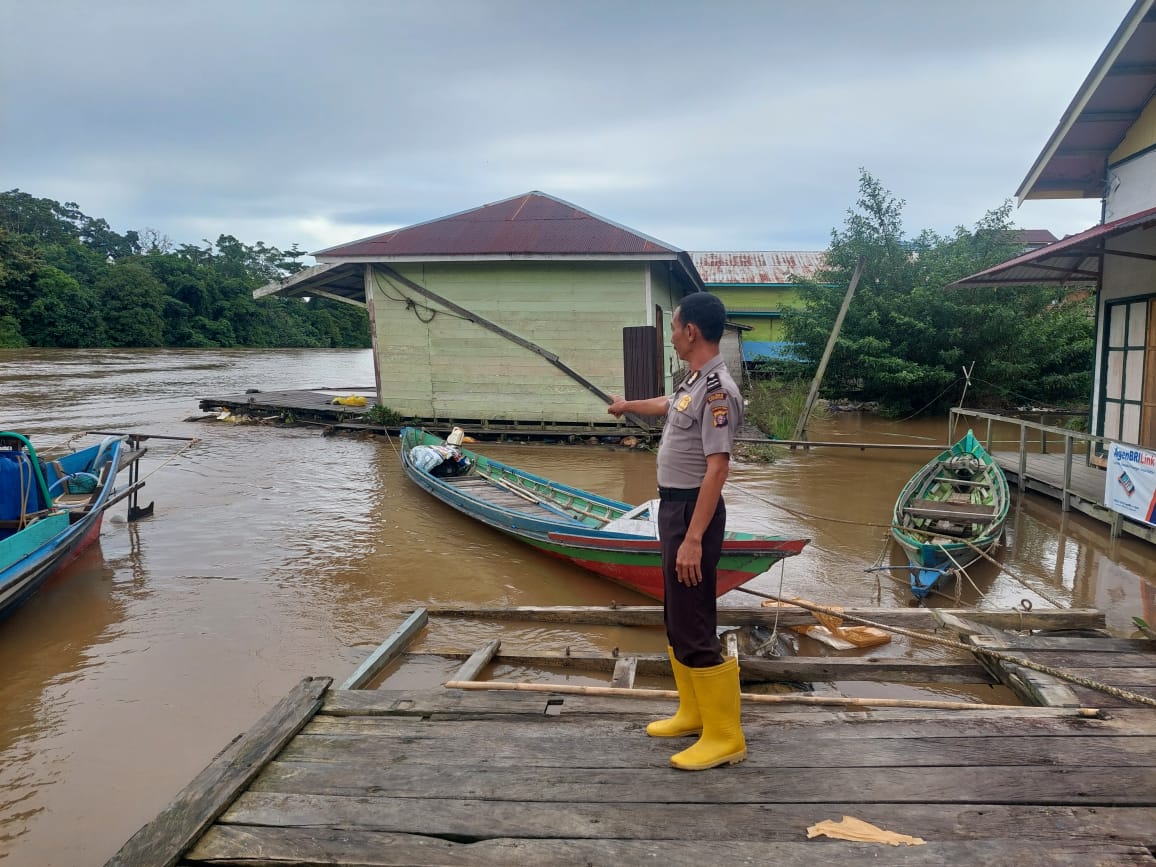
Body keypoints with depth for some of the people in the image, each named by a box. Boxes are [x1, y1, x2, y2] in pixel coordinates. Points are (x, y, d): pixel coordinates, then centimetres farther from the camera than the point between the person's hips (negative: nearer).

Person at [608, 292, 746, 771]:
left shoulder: (717, 390, -21)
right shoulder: (693, 381, 9)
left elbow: (717, 468, -25)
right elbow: (669, 405, 33)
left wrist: (693, 539, -27)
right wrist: (628, 405, 52)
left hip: (693, 512, -10)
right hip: (673, 507, 10)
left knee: (694, 630, -5)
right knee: (677, 619, 18)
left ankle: (725, 737, 8)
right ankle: (694, 712, 33)